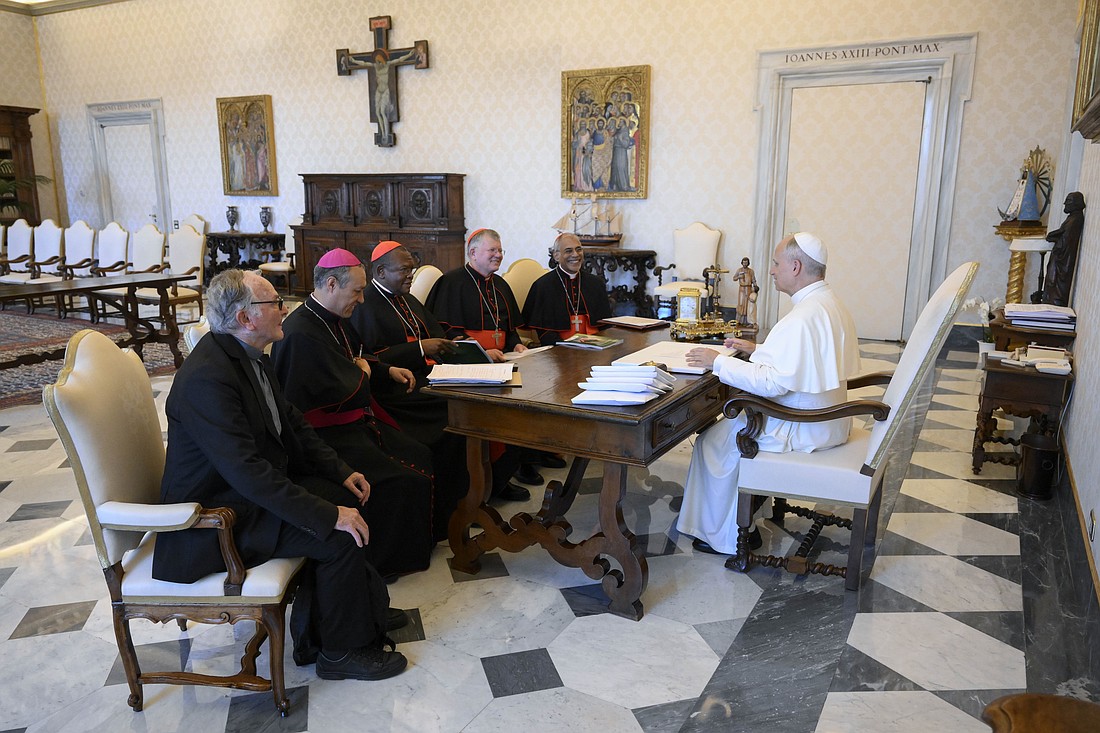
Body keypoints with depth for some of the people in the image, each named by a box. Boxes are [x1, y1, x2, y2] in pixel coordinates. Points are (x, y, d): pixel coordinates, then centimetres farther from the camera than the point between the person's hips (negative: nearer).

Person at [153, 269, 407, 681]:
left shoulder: (248, 355, 2)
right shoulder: (206, 377, -28)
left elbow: (291, 423, 11)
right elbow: (246, 471, -33)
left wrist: (341, 472, 1)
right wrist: (328, 516, -31)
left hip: (257, 486, 10)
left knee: (350, 499, 5)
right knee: (341, 536, -19)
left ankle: (363, 608, 20)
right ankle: (343, 650, 1)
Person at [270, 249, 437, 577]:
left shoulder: (334, 319, 8)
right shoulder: (301, 333, -24)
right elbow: (343, 392, -25)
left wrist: (387, 371, 12)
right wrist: (363, 372, -5)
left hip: (357, 422, 11)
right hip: (329, 436, -11)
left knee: (422, 456, 10)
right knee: (400, 482, -17)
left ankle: (422, 537, 25)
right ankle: (385, 562, 4)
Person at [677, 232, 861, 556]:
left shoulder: (802, 318, -26)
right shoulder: (830, 303, 8)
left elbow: (772, 382, -29)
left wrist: (719, 361, -20)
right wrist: (758, 349, 14)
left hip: (803, 429, -10)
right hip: (824, 419, 10)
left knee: (716, 438, -1)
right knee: (735, 415, 21)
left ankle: (723, 535, 11)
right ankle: (745, 521, 25)